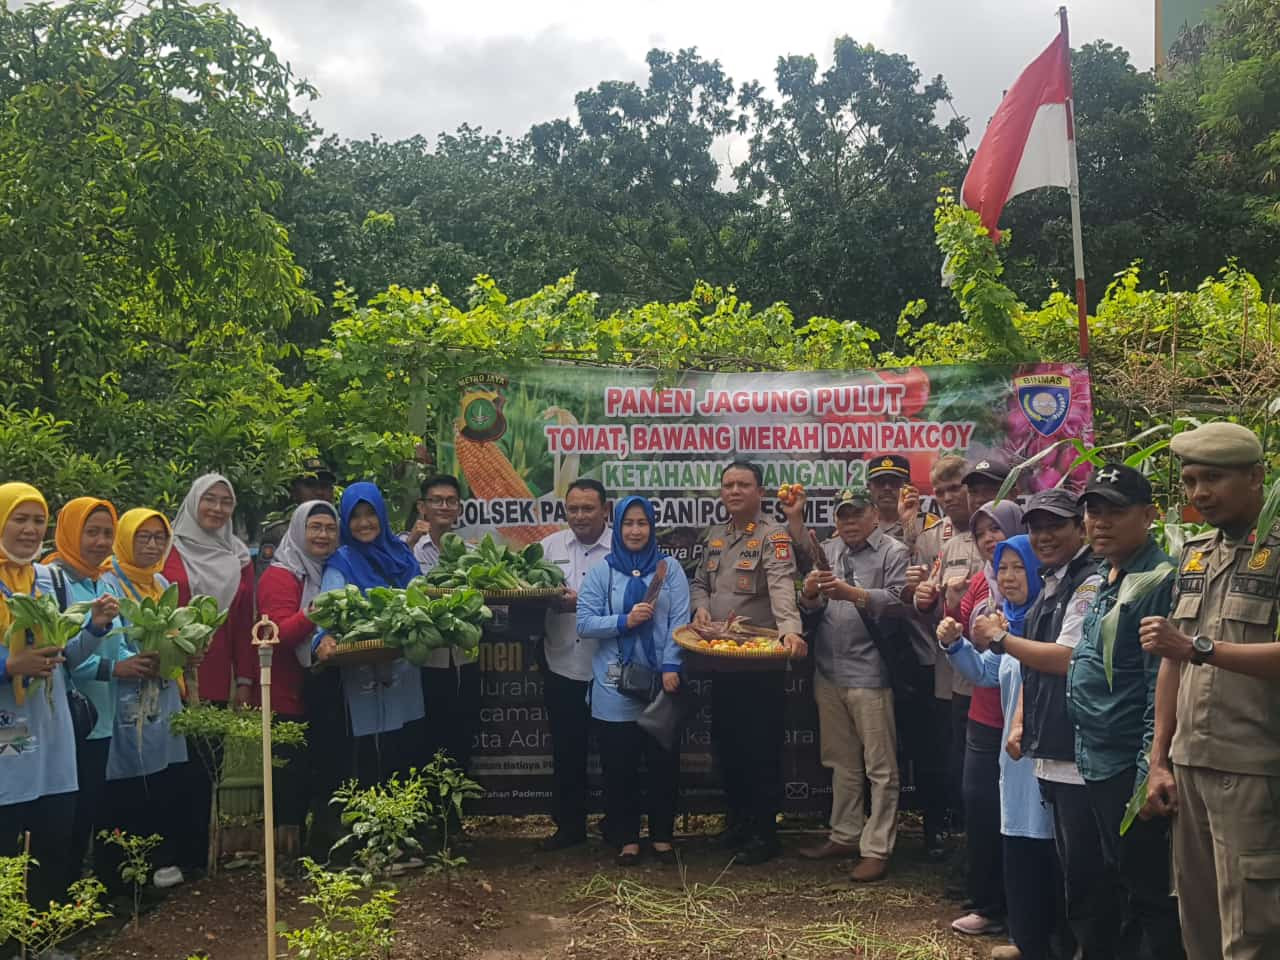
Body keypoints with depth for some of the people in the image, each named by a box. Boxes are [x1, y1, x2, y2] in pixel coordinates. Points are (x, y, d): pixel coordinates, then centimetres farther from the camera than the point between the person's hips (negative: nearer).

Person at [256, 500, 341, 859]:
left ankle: (330, 835, 21)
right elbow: (279, 633, -20)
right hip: (289, 693, -7)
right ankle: (288, 839, 6)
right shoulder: (280, 576, -8)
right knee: (293, 768, -4)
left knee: (330, 762, 10)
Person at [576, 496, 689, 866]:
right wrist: (625, 620, -16)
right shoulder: (602, 571, 4)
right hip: (615, 685, 0)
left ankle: (662, 836, 22)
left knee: (664, 762, 6)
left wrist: (672, 666, -14)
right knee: (619, 766, 6)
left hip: (661, 682, 0)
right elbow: (584, 622, -3)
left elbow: (680, 621, -3)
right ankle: (627, 839, 20)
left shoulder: (670, 568, 3)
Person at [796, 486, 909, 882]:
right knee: (842, 762, 16)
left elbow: (898, 601, -15)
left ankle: (876, 849, 5)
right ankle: (844, 835, 27)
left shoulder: (893, 552, -2)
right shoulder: (827, 552, 15)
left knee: (880, 767, 0)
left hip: (870, 673, -6)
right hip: (828, 671, 6)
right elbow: (811, 607, 12)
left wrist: (852, 593, -26)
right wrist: (810, 593, -10)